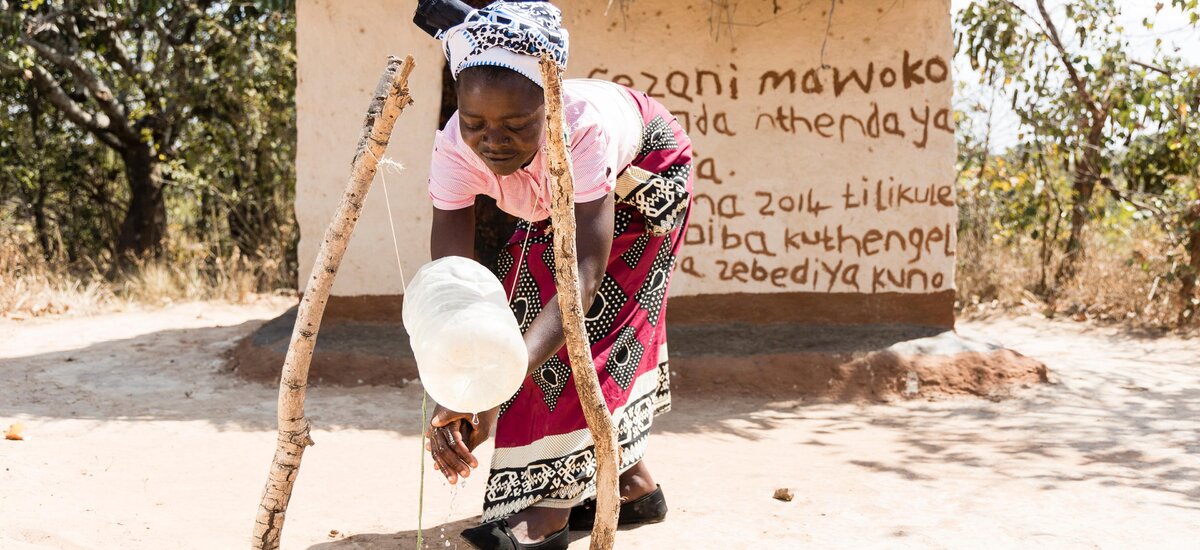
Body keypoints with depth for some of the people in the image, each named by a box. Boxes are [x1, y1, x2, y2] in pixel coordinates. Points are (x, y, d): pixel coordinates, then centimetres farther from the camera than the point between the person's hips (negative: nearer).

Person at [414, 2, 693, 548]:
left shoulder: (582, 124, -48)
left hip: (643, 183, -5)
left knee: (598, 313, -17)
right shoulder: (455, 148, -36)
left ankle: (551, 505, -13)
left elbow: (586, 268, -53)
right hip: (556, 202, 5)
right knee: (537, 312, 1)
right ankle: (632, 480, 16)